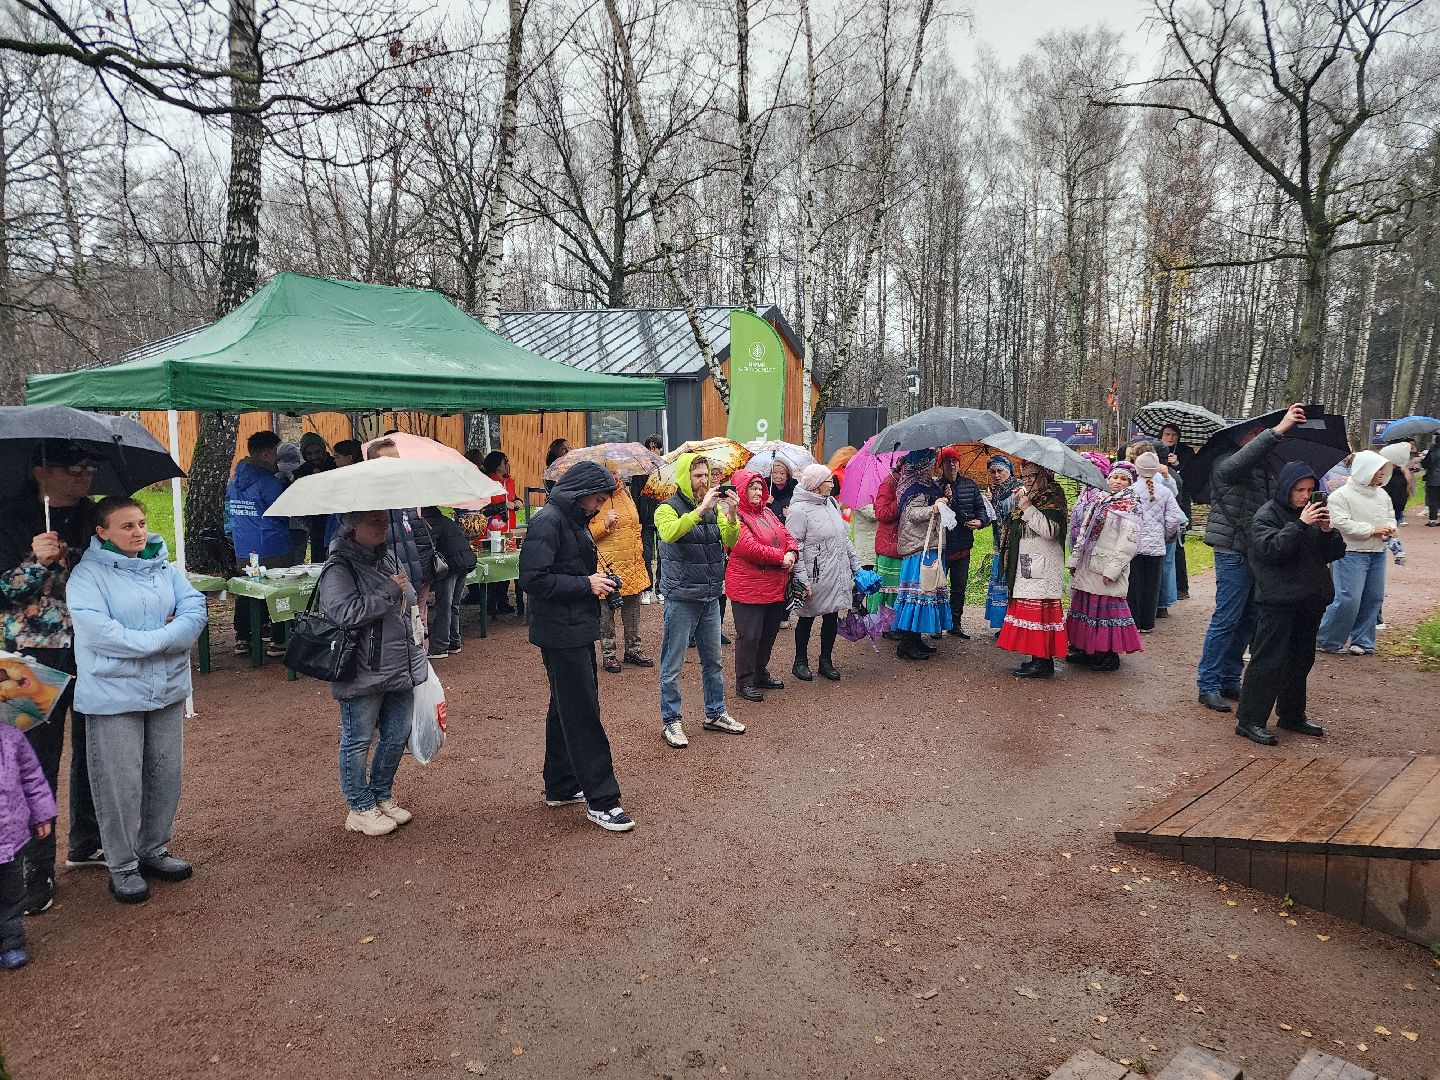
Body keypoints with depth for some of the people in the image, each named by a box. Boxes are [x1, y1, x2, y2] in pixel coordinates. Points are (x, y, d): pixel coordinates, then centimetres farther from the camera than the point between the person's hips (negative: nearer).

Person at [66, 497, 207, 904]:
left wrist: (145, 640, -17)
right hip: (115, 695, -5)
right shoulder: (87, 575, -8)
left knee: (166, 774, 13)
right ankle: (122, 866, 19)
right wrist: (164, 637, -17)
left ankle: (154, 850, 31)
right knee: (121, 783, 3)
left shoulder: (165, 568, 7)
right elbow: (96, 631, -21)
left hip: (167, 689, 5)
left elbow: (195, 610, -4)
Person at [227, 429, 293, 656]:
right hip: (273, 551, -7)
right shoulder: (269, 483, -16)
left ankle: (241, 639, 22)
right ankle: (278, 641, 4)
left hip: (243, 552, 8)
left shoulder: (234, 480, 10)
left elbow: (229, 511, 18)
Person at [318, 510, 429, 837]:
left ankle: (382, 796, 35)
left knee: (396, 736, 16)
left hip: (400, 670, 8)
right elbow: (345, 613, -29)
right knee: (358, 740, 7)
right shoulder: (338, 568, -15)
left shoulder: (389, 557, 11)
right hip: (362, 675, -8)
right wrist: (389, 591, -22)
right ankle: (360, 809, 22)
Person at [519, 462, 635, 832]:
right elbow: (533, 579, -23)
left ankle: (561, 787, 31)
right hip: (561, 632, -10)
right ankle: (601, 801, 3)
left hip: (578, 629, 10)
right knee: (583, 716, -5)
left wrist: (594, 579, 5)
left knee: (567, 710, 18)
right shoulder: (548, 521, -17)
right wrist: (586, 584, -19)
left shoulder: (575, 520, 13)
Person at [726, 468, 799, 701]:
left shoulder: (767, 513, 16)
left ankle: (761, 674, 32)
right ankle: (744, 682, 10)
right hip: (748, 588, -8)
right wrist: (781, 557, -15)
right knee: (749, 636, -1)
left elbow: (787, 536, 13)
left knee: (769, 632, 17)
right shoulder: (736, 517, -12)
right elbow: (751, 548, -22)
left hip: (776, 586, 8)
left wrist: (792, 553, -10)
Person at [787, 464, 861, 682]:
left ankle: (826, 661, 27)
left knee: (832, 618, 13)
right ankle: (800, 662, 25)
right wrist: (803, 580, -21)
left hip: (837, 575, 7)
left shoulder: (831, 503, 10)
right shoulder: (799, 510, -14)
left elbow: (844, 538, 18)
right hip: (815, 578, -7)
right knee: (807, 619, 8)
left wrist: (856, 565, 15)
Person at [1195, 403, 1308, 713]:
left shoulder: (1263, 468, 18)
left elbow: (1273, 503, 28)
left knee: (1248, 620, 12)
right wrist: (1279, 430, -39)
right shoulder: (1227, 463, -9)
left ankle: (1230, 680, 21)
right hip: (1234, 551, -9)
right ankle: (1207, 684, 0)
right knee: (1226, 620, -7)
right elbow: (1244, 457, -33)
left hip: (1257, 553, 9)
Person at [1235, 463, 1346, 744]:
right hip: (1278, 601, -7)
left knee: (1301, 659, 15)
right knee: (1268, 660, -8)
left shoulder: (1312, 512, 13)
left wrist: (1327, 530, -8)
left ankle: (1292, 715, 28)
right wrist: (1300, 524, -25)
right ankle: (1249, 720, -4)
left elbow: (1335, 553, 10)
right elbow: (1272, 549, -22)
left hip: (1310, 600, 8)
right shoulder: (1266, 515, -8)